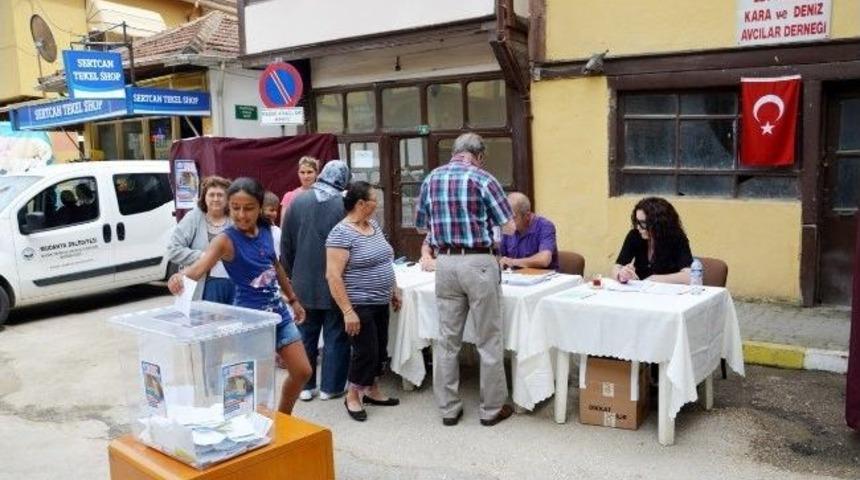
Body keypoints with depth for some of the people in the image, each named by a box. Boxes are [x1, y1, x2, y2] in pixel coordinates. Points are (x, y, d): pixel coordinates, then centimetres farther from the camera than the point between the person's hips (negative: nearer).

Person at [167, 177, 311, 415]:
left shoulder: (265, 231, 1)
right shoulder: (226, 239, -17)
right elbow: (200, 266, -35)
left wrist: (293, 299, 24)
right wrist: (181, 276, -57)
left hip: (279, 312, 7)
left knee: (302, 372, 13)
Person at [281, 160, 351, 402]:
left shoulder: (298, 201, -2)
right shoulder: (344, 205, -13)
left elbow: (286, 244, 4)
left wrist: (291, 273, 16)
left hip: (304, 282, 3)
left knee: (306, 335, 14)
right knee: (335, 336, 9)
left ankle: (305, 385, 21)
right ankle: (331, 386, 16)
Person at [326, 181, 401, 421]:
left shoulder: (374, 225, 8)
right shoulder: (341, 233, -18)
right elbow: (333, 276, -21)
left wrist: (392, 293, 18)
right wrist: (348, 311, -24)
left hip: (380, 303, 8)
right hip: (359, 305, -8)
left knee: (379, 350, 15)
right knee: (366, 352, -1)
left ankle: (372, 392, 31)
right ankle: (352, 396, 18)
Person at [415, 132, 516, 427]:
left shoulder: (431, 179, 7)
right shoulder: (482, 179, -6)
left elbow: (422, 226, 16)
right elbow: (509, 227, -4)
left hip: (445, 262, 5)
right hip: (478, 263, -4)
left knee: (447, 339, 10)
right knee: (488, 340, 5)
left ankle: (448, 408, 17)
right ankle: (492, 409, 14)